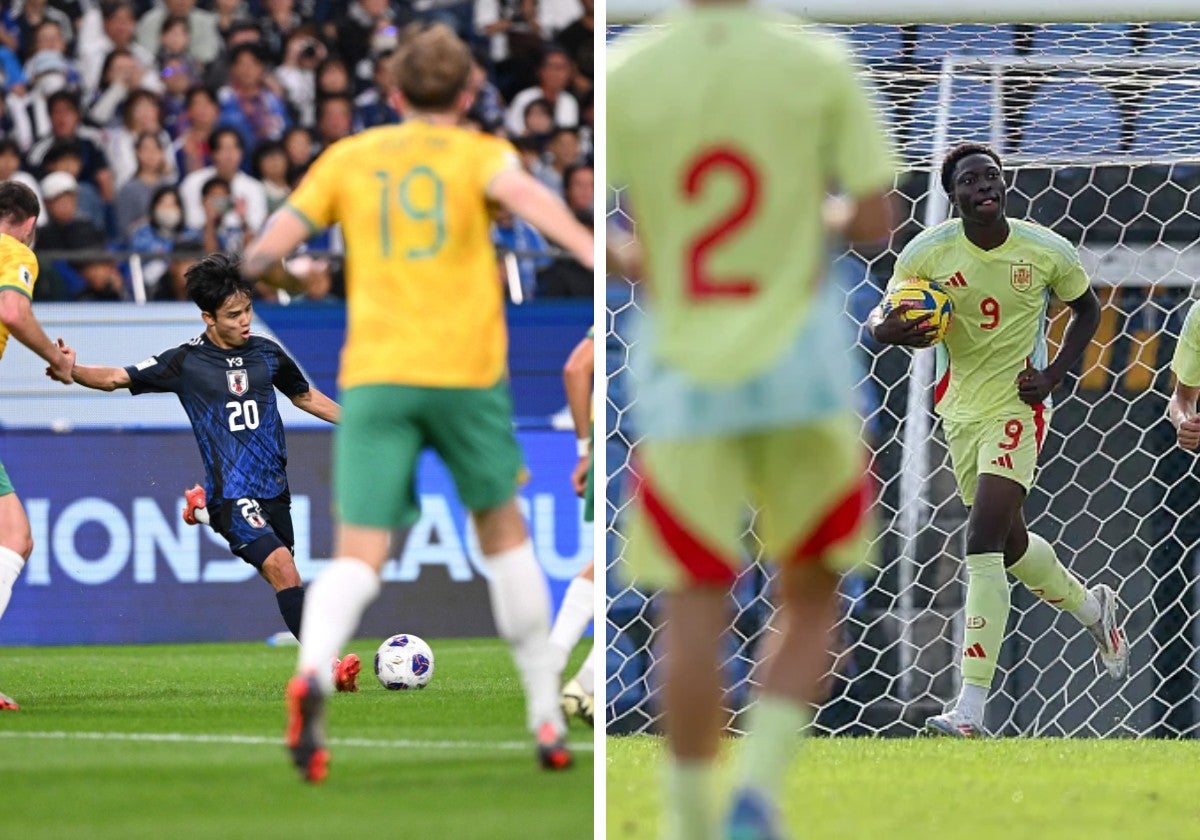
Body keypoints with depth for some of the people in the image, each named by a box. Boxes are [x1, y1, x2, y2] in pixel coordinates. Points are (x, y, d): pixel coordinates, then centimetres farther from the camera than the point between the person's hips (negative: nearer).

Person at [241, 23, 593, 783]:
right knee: (503, 530, 19)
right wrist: (593, 253, -29)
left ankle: (313, 672, -38)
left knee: (358, 556, -6)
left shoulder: (349, 159, 13)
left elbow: (271, 246, 10)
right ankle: (548, 718, 22)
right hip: (466, 371, -1)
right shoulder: (477, 152, 7)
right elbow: (521, 192, -16)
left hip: (373, 375, 1)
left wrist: (249, 268, 33)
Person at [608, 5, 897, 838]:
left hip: (683, 371, 0)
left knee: (694, 613, 4)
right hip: (799, 369, 0)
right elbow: (875, 221, -5)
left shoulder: (625, 75, -5)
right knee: (811, 603, 12)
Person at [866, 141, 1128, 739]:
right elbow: (877, 320, -2)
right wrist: (893, 329, -27)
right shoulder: (926, 254, -8)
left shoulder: (1047, 252, -9)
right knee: (1011, 543, 19)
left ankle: (971, 706, -21)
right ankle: (1091, 607, 52)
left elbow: (1086, 309, 8)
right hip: (960, 410, 4)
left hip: (1017, 406, -4)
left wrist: (1054, 373, -6)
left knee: (983, 544, -18)